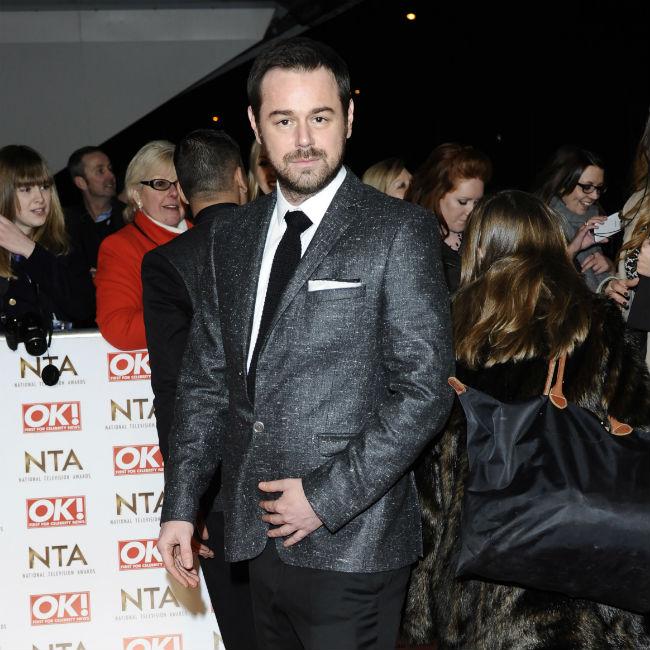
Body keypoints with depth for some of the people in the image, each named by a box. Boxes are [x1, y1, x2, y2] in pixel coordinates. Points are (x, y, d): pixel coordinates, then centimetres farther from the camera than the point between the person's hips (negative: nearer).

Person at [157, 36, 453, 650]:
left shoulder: (398, 232, -8)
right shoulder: (231, 237, 11)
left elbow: (423, 389, -12)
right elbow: (205, 379, 13)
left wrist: (326, 496, -15)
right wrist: (180, 506, 7)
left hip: (349, 545, -5)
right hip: (259, 537, 5)